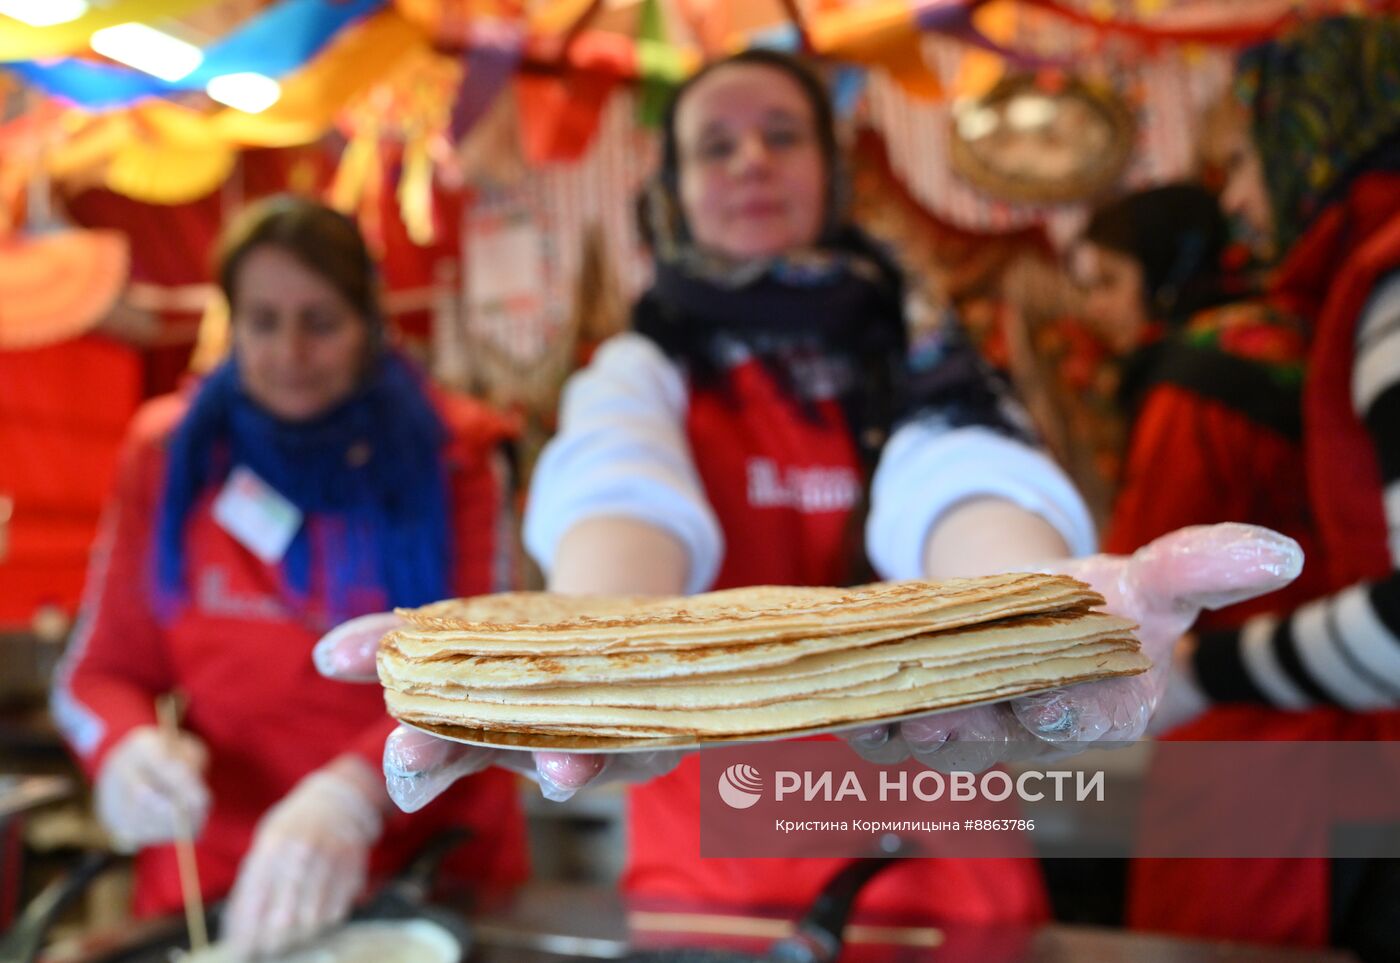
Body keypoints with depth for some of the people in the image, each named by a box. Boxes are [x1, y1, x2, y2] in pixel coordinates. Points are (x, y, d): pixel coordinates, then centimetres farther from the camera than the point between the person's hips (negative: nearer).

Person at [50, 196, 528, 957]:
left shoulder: (447, 453, -1)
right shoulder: (169, 454, 5)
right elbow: (100, 671, 8)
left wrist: (351, 795, -26)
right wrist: (125, 746, -15)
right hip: (219, 878, 2)